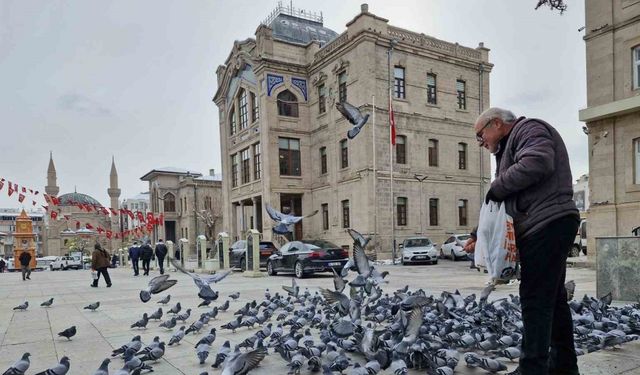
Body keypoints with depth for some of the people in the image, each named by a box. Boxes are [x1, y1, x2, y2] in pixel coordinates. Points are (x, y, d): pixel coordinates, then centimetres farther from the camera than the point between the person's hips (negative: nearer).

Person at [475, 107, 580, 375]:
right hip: (548, 226, 10)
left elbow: (536, 163, -25)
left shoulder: (528, 129, -2)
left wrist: (497, 187, -12)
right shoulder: (510, 146, 26)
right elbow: (515, 194, 22)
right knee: (553, 297, 14)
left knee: (536, 298, -10)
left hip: (547, 225, -10)